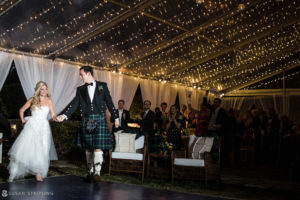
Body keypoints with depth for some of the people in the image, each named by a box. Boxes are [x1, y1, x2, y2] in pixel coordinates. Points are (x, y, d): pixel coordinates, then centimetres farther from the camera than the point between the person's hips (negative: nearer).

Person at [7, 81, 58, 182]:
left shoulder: (49, 101, 6)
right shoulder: (32, 100, 5)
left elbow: (53, 115, 2)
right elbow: (21, 110, 16)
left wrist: (57, 118, -18)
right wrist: (22, 120, 6)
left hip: (43, 128, 1)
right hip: (32, 126, -1)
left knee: (41, 151, -5)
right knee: (25, 148, -7)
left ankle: (39, 174, 3)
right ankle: (13, 174, 2)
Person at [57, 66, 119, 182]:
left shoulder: (102, 86, 6)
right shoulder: (80, 89, 11)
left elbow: (109, 102, 7)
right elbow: (74, 104, 4)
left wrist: (115, 117, 8)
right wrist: (65, 115, -9)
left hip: (100, 120, -3)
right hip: (86, 121, 3)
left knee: (98, 147, -12)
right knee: (88, 148, 6)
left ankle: (97, 173, -11)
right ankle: (90, 172, 17)